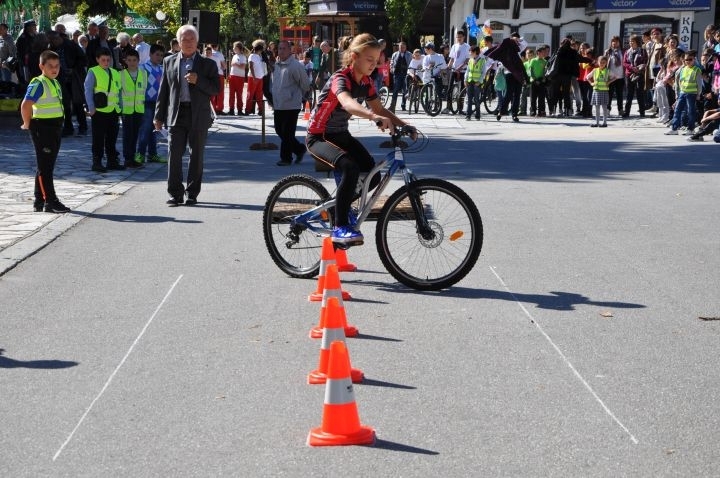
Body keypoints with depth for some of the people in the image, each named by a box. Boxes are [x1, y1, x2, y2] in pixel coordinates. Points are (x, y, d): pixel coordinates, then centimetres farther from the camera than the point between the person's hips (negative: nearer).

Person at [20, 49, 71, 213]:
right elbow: (26, 105, -25)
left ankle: (40, 201, 20)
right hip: (42, 128, -9)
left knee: (48, 166, 13)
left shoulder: (55, 83, 14)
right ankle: (50, 201, -4)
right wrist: (27, 124, -14)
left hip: (55, 127, 9)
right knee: (45, 166, -5)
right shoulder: (38, 84, -15)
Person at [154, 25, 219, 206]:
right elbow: (163, 90, 11)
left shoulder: (208, 64, 5)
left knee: (196, 155, 4)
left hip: (199, 116, -1)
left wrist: (198, 81, -16)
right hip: (176, 114, 1)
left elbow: (216, 89, 0)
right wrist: (159, 116, 8)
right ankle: (175, 193, 0)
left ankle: (192, 193, 13)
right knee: (174, 154, -4)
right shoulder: (169, 62, 10)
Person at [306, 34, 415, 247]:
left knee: (372, 176, -2)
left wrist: (404, 125, -12)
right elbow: (347, 103, -46)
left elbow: (379, 108, 5)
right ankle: (340, 227, -27)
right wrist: (374, 117, -63)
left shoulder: (366, 82, 1)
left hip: (341, 135, 8)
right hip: (319, 137, -8)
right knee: (350, 169, -33)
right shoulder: (340, 79, -25)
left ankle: (340, 203, 25)